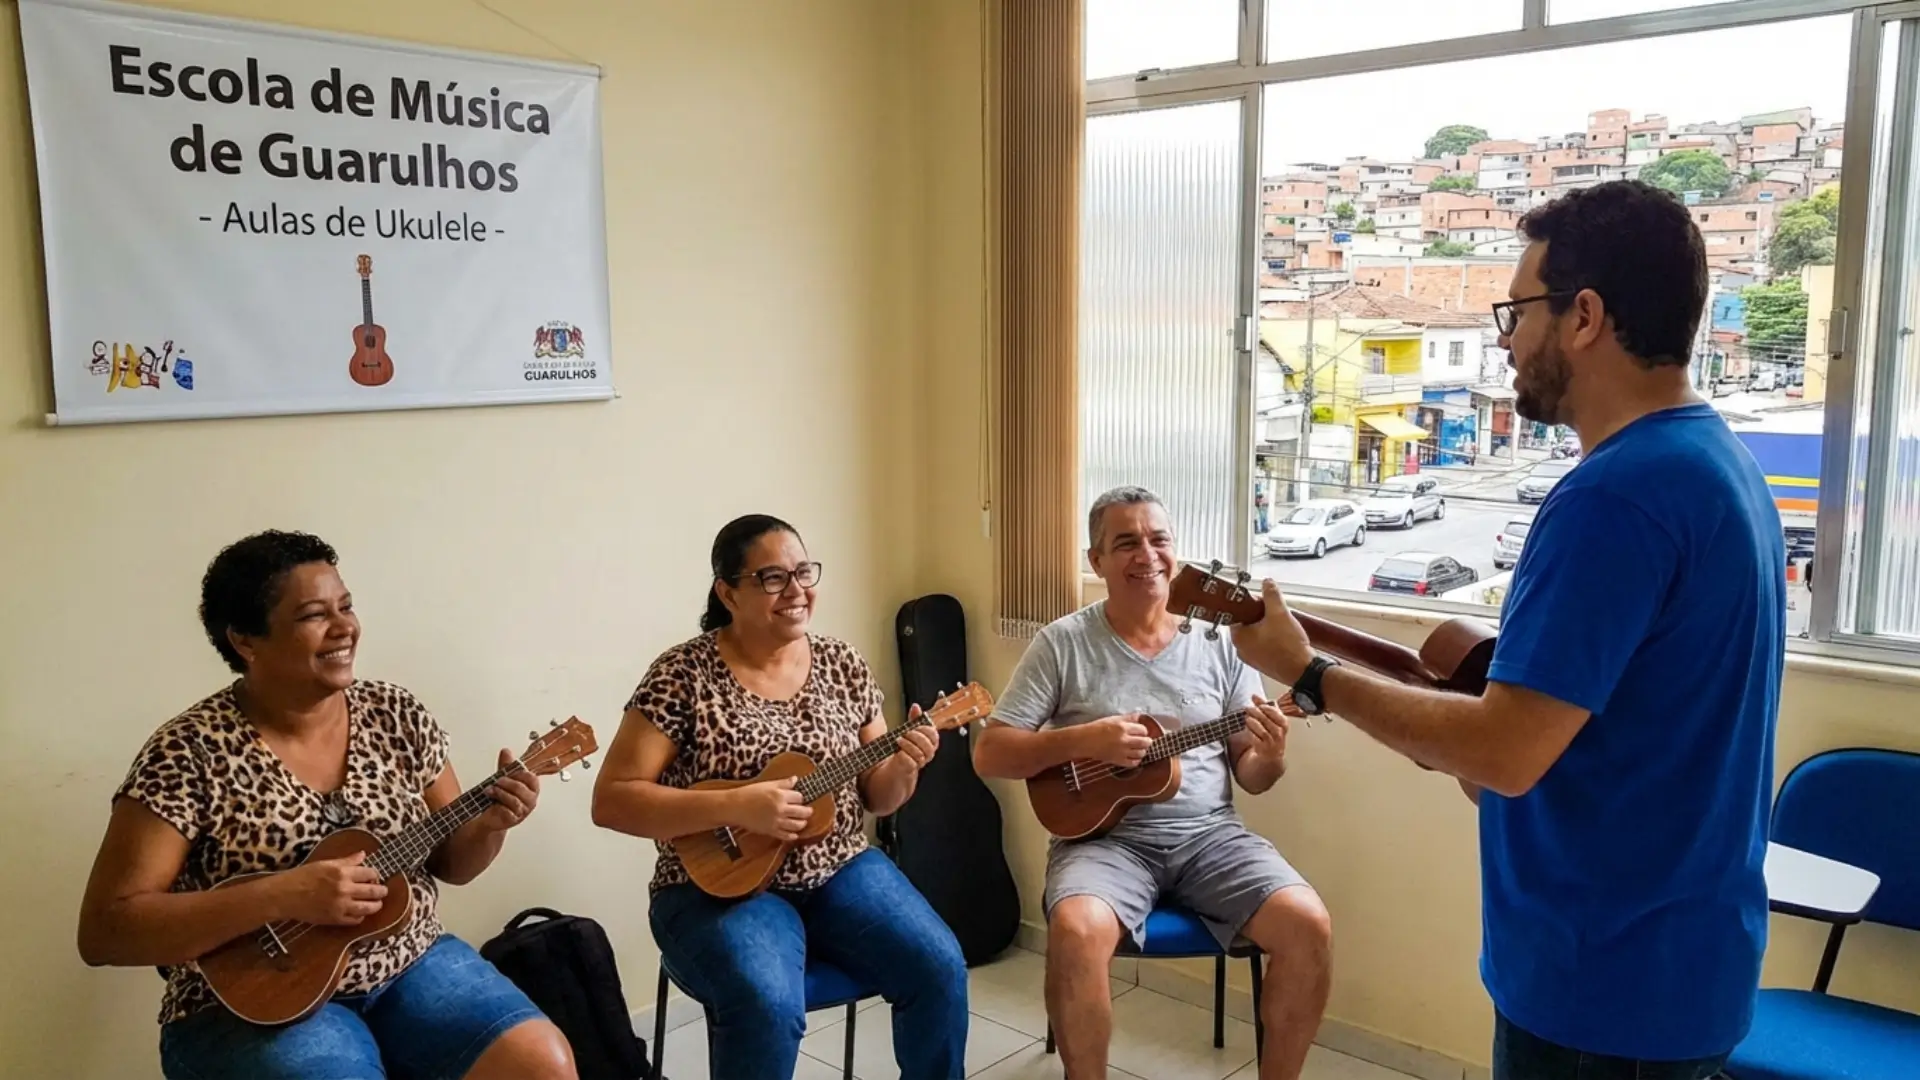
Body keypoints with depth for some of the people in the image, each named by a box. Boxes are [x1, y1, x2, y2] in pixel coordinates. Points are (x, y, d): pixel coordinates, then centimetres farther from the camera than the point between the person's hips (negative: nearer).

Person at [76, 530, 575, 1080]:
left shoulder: (395, 715, 1)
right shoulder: (192, 753, -12)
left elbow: (449, 861, 10)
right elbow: (102, 932, -16)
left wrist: (490, 825, -13)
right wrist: (282, 895, -25)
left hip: (410, 967, 5)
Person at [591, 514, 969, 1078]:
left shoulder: (842, 664, 3)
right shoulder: (684, 674, -10)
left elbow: (876, 797, 9)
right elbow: (611, 801, -14)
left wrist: (903, 767, -15)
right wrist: (736, 806, -23)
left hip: (841, 870, 5)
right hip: (722, 883, -4)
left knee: (940, 969, -16)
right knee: (768, 1006, -32)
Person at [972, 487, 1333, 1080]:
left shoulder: (1219, 640, 6)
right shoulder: (1063, 643, -1)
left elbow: (1250, 778, 9)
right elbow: (989, 754, -4)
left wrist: (1270, 757, -14)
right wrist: (1084, 740, -17)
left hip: (1208, 832, 3)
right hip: (1104, 833, -2)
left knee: (1308, 925, -21)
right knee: (1077, 932, -33)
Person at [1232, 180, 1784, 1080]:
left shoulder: (1616, 492, -25)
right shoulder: (1717, 462, 7)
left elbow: (1505, 752, -27)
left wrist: (1307, 674, -16)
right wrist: (1480, 700, 5)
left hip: (1608, 978, -9)